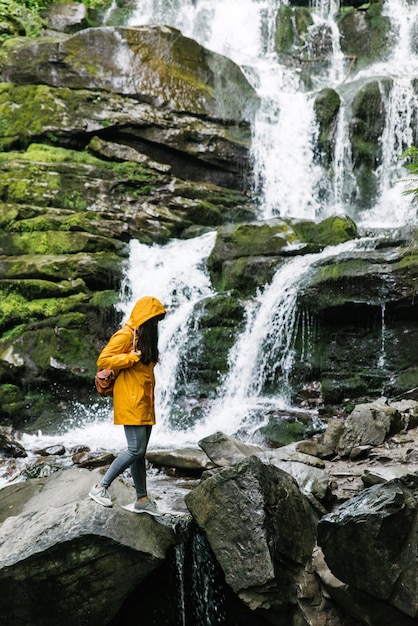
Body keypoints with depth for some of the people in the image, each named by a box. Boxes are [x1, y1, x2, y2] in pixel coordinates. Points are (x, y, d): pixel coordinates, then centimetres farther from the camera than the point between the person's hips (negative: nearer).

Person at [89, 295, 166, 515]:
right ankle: (100, 487, -4)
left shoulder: (144, 337, 17)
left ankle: (142, 499, 15)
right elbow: (103, 360, -16)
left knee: (139, 452, 10)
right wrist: (131, 357, -19)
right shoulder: (125, 335, -10)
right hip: (131, 401, -9)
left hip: (144, 403, 9)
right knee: (136, 450, -12)